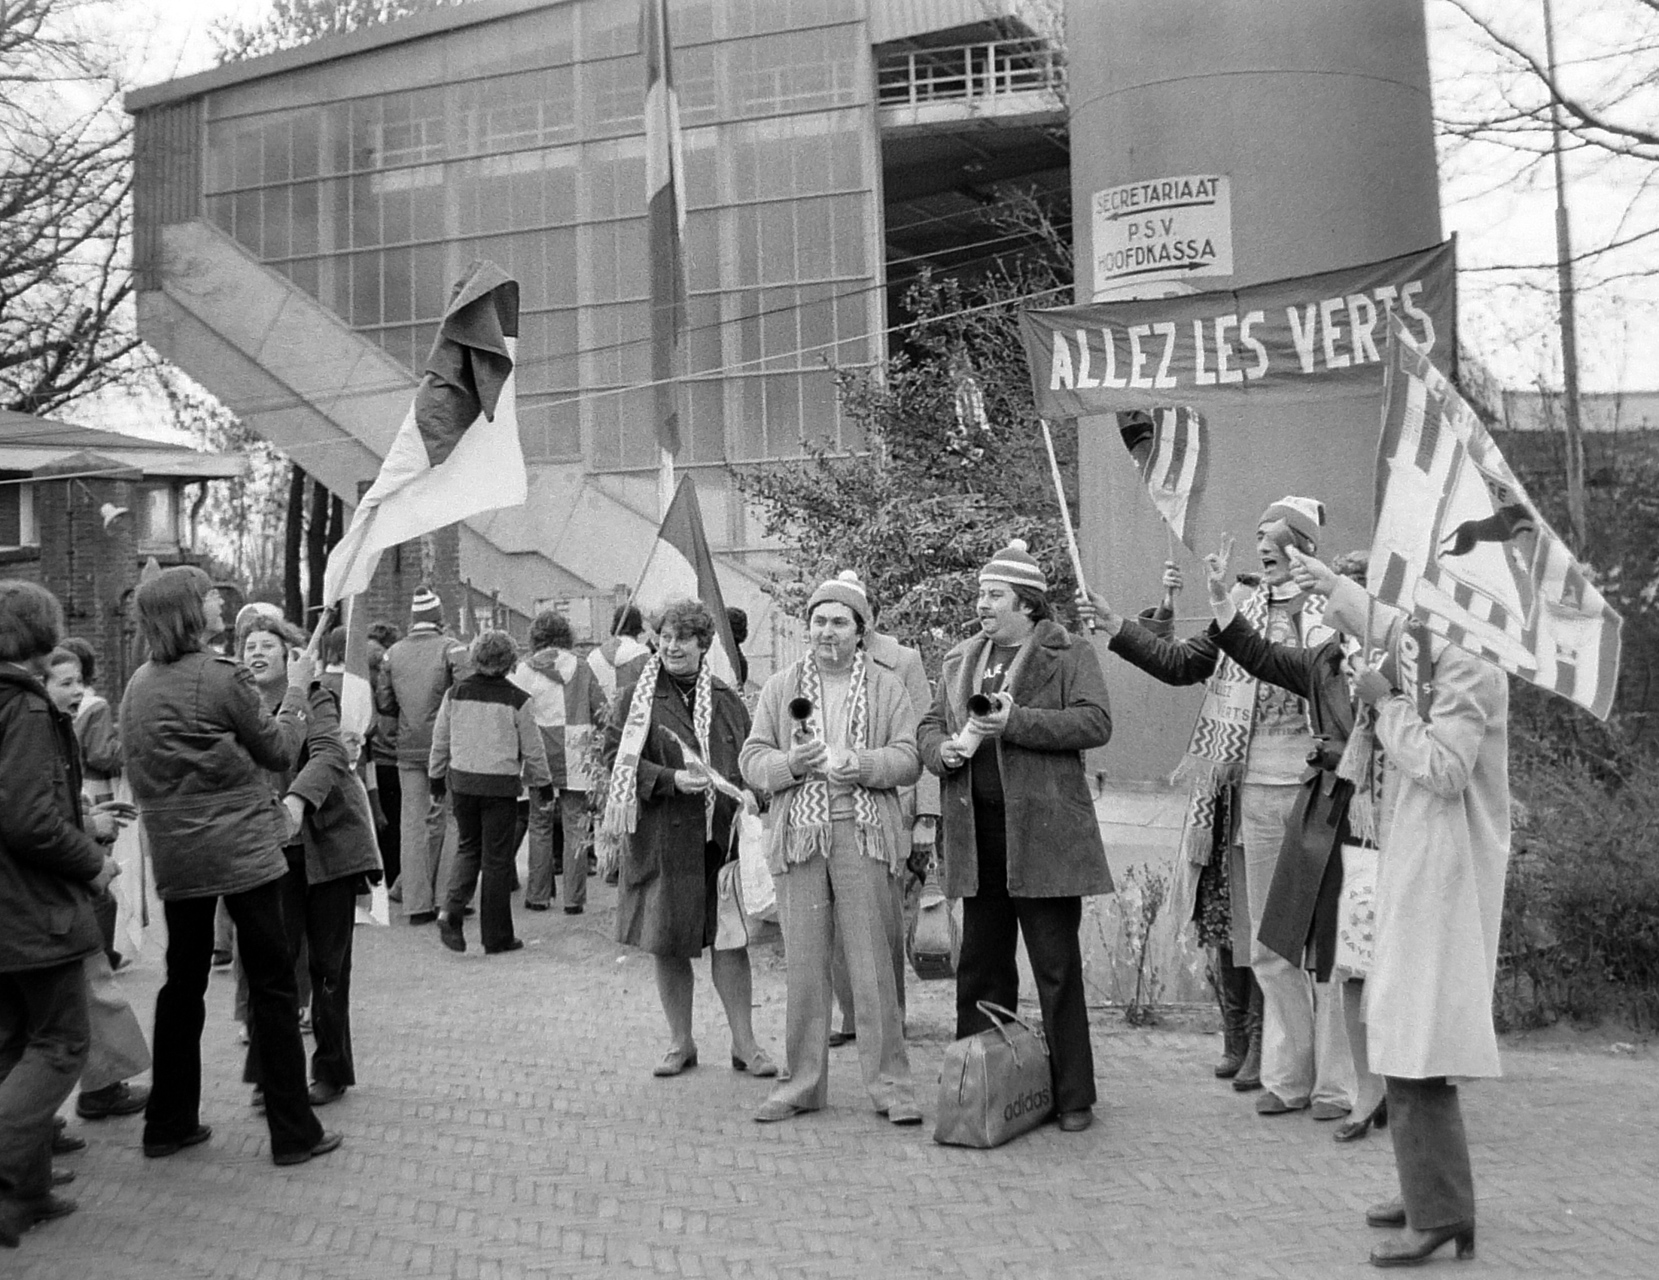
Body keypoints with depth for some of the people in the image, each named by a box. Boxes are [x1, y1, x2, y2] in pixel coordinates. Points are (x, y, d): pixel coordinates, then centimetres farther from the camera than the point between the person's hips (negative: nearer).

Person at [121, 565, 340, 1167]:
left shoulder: (138, 684, 7)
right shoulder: (224, 677, -13)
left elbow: (133, 765, 14)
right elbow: (280, 751, -4)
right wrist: (296, 690, 8)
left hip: (175, 855, 6)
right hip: (241, 848, -6)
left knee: (183, 982, 17)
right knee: (272, 985, 1)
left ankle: (168, 1124, 24)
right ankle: (293, 1132, 6)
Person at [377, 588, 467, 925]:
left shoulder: (392, 654, 4)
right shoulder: (452, 649, -9)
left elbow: (384, 704, 6)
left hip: (408, 749, 4)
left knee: (413, 824, 7)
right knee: (449, 821, 6)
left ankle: (417, 904, 9)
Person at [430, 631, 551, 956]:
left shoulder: (455, 694, -1)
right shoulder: (516, 699, -10)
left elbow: (440, 740, 8)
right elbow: (532, 748, -2)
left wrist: (436, 777, 22)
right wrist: (543, 784, 12)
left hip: (462, 781, 3)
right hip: (501, 785, -3)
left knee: (468, 847, 21)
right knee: (497, 859, 5)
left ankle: (452, 911, 0)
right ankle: (496, 937, 12)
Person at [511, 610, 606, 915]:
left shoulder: (523, 672, -4)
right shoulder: (581, 668, -1)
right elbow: (603, 713, 1)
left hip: (539, 761, 0)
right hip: (575, 762, 0)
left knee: (540, 827, 11)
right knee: (575, 827, 5)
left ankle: (538, 896, 16)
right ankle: (574, 898, 5)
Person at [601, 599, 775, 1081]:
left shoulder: (726, 699, 9)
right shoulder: (635, 698, 1)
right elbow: (615, 758, -5)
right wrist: (671, 779, -18)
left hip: (722, 838, 1)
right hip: (663, 839, -1)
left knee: (729, 938, 2)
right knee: (668, 944, 7)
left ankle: (744, 1043, 13)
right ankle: (680, 1043, 23)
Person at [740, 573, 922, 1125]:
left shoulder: (886, 687, 9)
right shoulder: (780, 688, 13)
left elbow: (909, 759, 2)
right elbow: (751, 759, 8)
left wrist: (863, 764, -16)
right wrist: (790, 763, -12)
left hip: (863, 835, -1)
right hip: (799, 835, 2)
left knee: (872, 964, -1)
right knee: (802, 965, 5)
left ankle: (889, 1084, 8)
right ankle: (803, 1082, 16)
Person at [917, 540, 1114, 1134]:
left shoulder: (1068, 655, -1)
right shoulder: (960, 660, 17)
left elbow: (1096, 722, -12)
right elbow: (929, 724, 20)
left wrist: (1016, 722, -19)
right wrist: (943, 748, -4)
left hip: (1043, 833, -5)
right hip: (977, 834, 6)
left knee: (1057, 967, 0)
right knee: (980, 966, 12)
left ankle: (1072, 1098, 11)